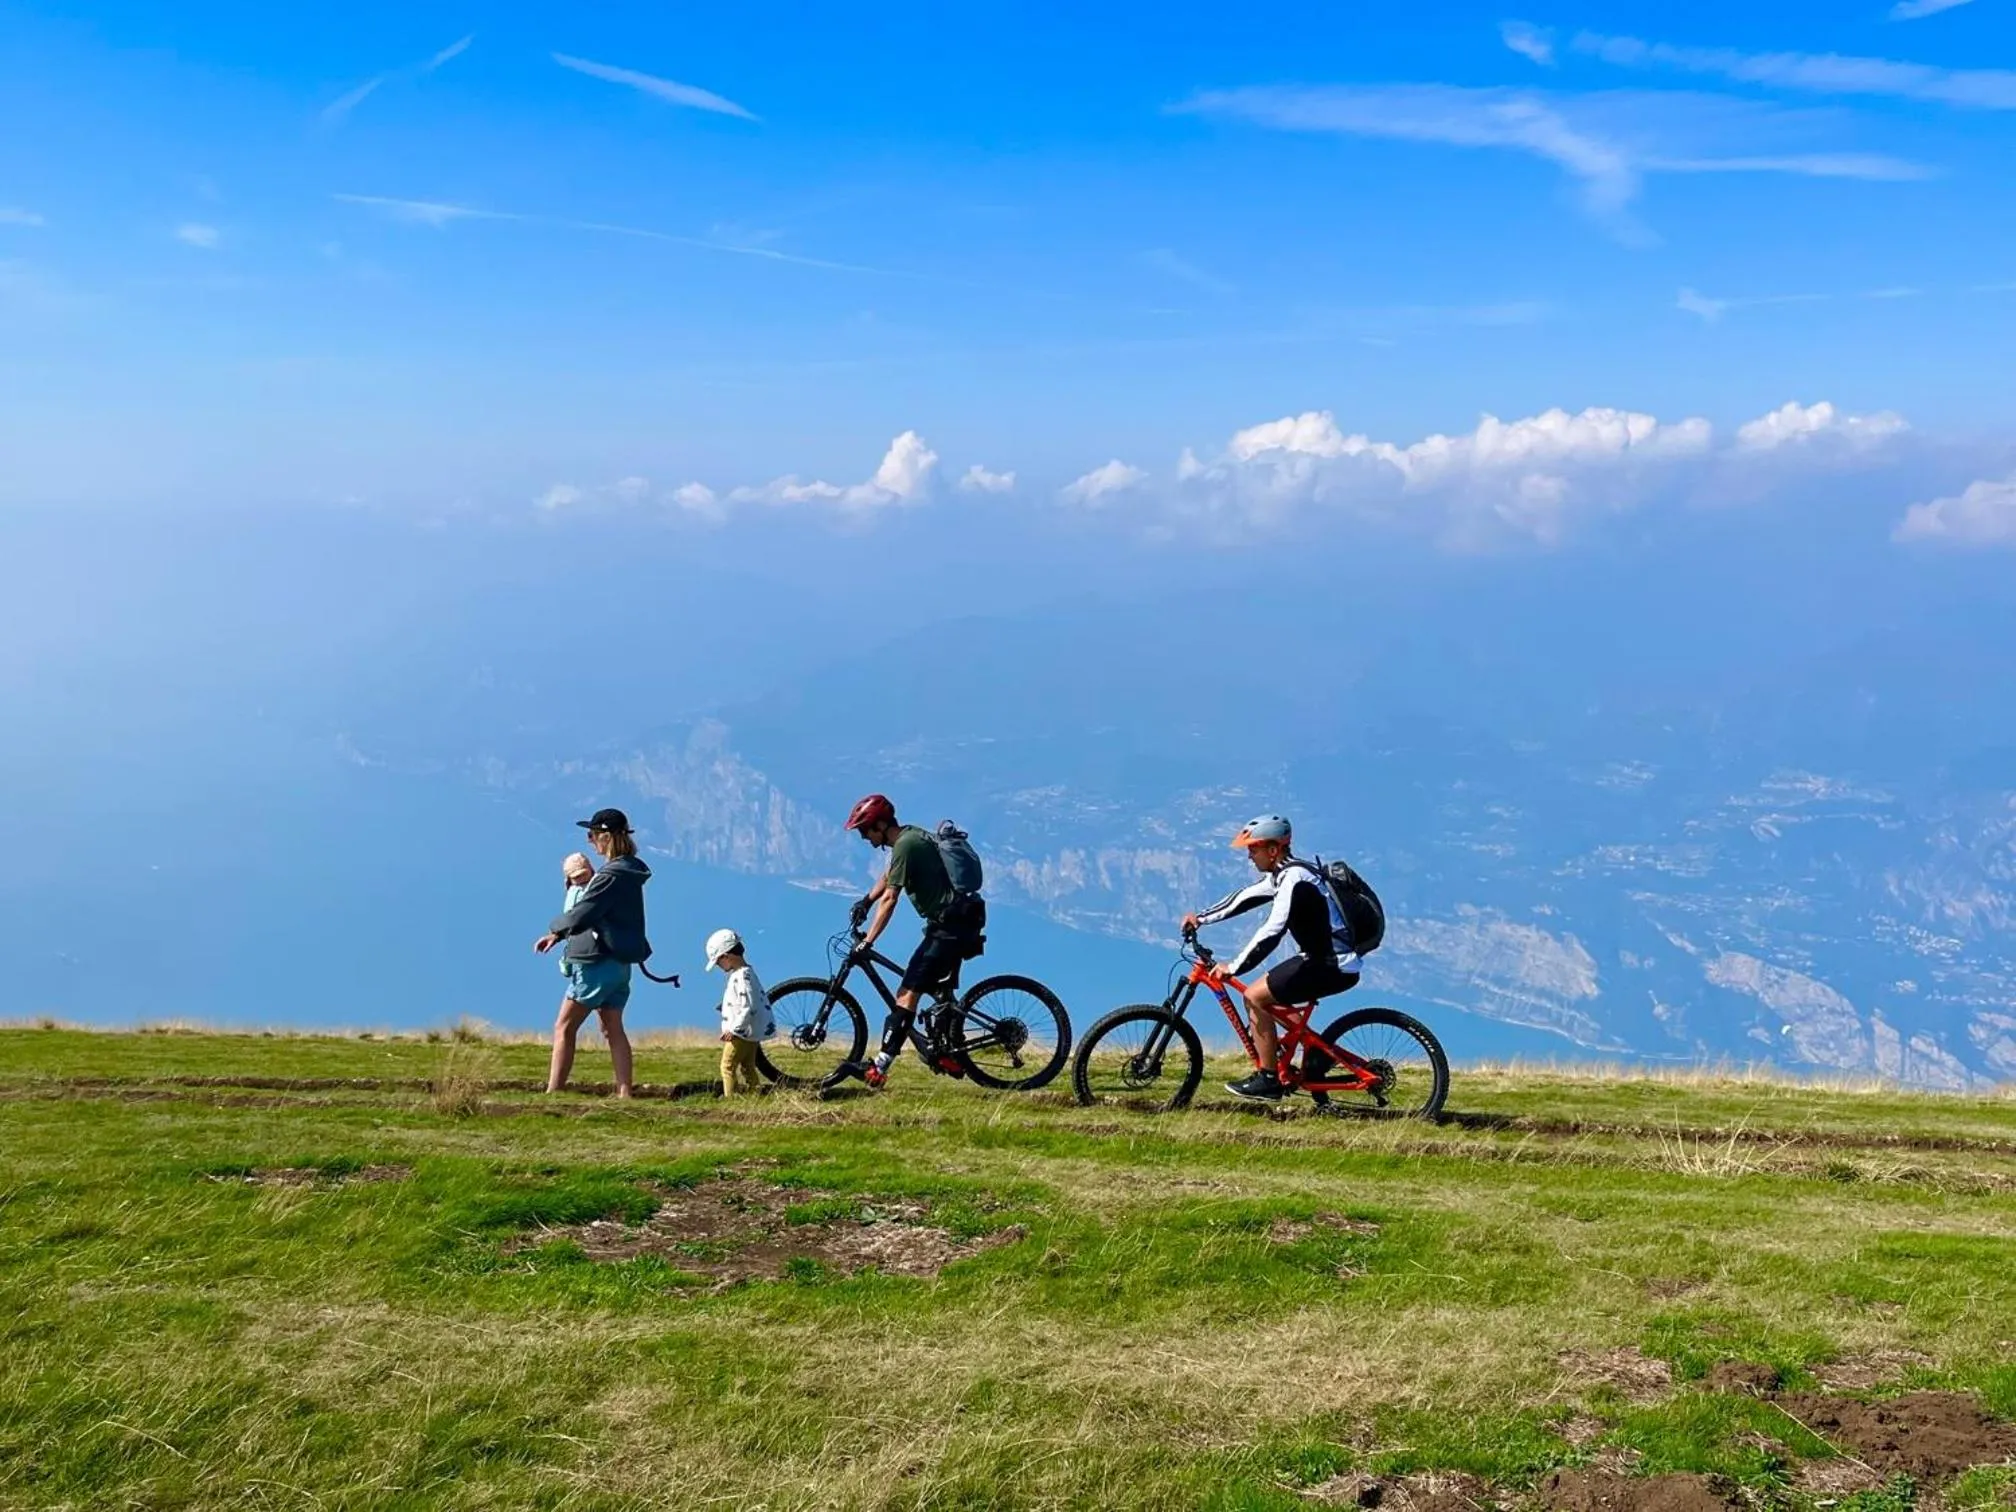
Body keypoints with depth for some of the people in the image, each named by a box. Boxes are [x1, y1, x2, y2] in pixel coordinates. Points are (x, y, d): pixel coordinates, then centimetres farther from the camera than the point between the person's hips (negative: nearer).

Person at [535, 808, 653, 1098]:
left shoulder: (611, 876, -19)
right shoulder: (628, 873, 11)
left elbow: (579, 916, -21)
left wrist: (555, 929, 0)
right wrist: (558, 935, 15)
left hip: (599, 963, -9)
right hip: (620, 962, 9)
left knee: (563, 1028, -1)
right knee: (613, 1030, 12)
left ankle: (552, 1093, 0)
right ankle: (624, 1093, 10)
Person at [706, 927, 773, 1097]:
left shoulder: (741, 976, -20)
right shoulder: (746, 973, 12)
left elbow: (749, 1007, -26)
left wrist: (733, 1029, -21)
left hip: (741, 1033, -10)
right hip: (751, 1033, 10)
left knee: (728, 1066, -4)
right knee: (747, 1067, 15)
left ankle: (730, 1098, -3)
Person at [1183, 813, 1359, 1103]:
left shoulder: (1294, 878, -20)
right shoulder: (1282, 874, 11)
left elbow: (1272, 932, -26)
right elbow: (1244, 898, 19)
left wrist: (1232, 968, -22)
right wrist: (1201, 918, 13)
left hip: (1334, 966, -10)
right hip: (1324, 958, 10)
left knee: (1255, 997, -9)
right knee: (1264, 995, 16)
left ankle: (1268, 1080, -4)